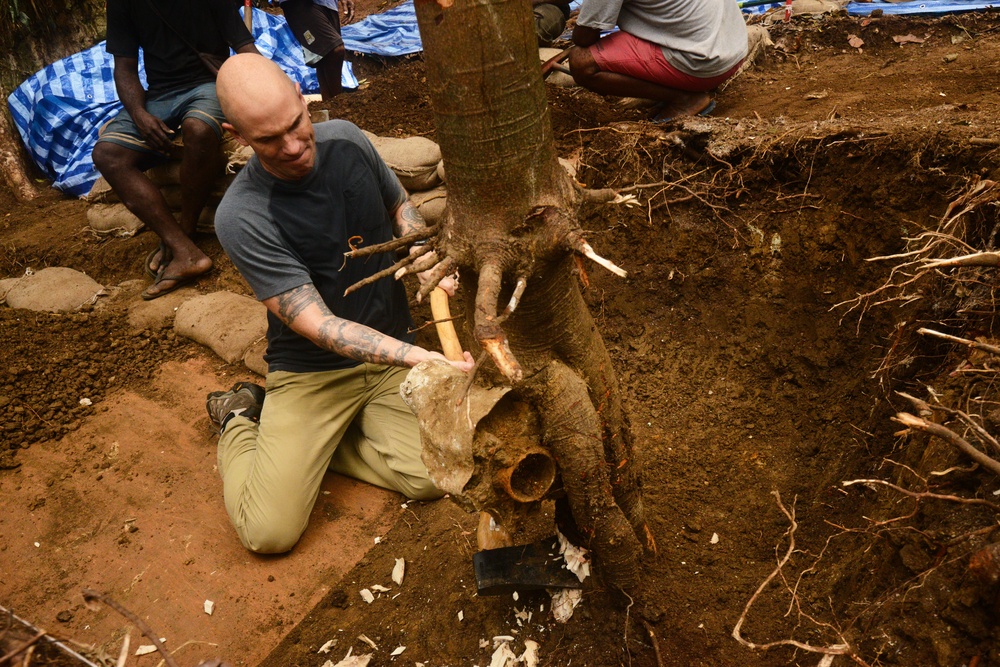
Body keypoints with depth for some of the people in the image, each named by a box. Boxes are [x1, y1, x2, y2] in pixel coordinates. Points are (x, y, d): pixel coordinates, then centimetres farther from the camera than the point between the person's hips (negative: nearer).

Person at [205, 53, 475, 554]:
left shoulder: (346, 140, -4)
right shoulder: (241, 217, -21)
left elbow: (399, 206, 15)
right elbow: (318, 325, -24)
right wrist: (419, 357, -35)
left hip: (393, 351, 4)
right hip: (312, 372, -4)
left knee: (430, 479, -18)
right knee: (268, 533, -14)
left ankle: (303, 442, 9)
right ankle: (240, 422, 17)